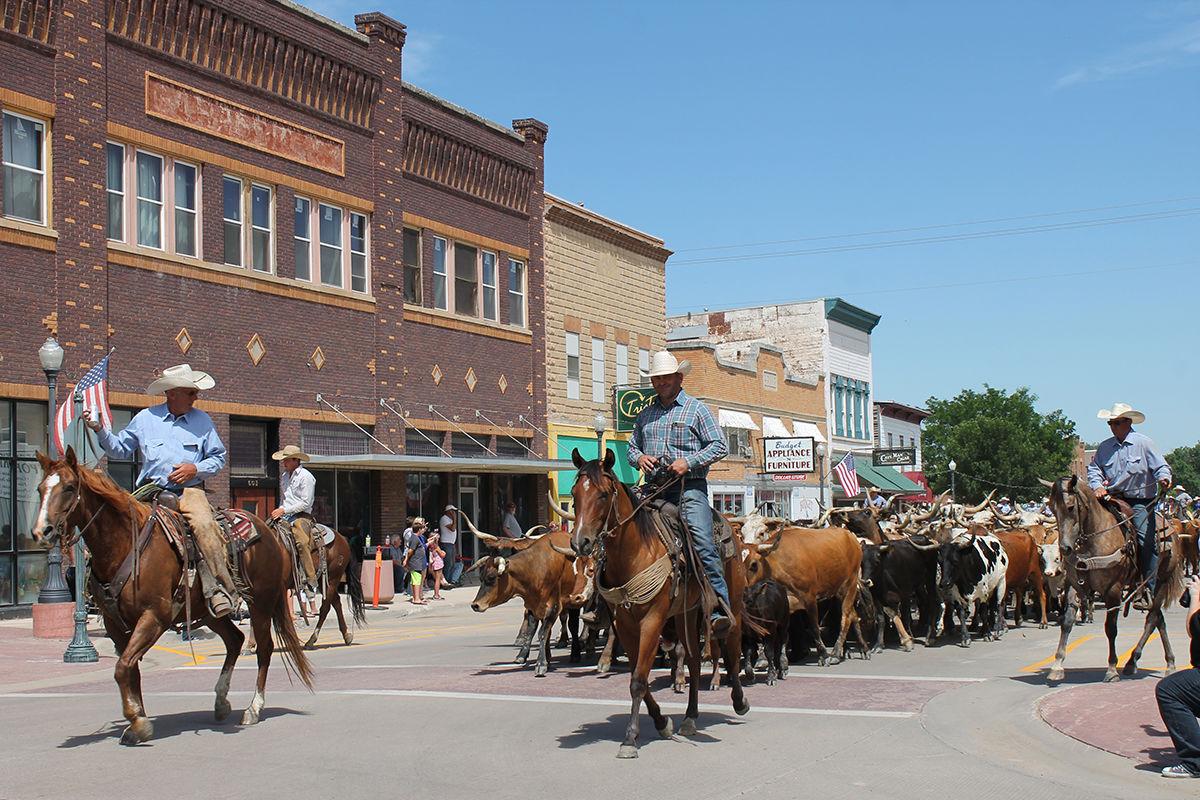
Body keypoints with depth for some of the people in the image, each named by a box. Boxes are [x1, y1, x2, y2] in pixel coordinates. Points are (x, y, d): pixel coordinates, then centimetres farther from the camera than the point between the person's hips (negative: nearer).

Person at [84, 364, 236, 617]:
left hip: (189, 490, -2)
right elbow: (121, 449, 20)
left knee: (204, 525, -30)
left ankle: (221, 590, -32)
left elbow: (218, 457, 14)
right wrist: (100, 430, 6)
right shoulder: (144, 419, 12)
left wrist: (196, 468, -4)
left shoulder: (202, 420, 12)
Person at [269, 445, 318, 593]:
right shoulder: (284, 476, 18)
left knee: (302, 542, -29)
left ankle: (311, 582, -29)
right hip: (284, 516, 8)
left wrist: (284, 510, -14)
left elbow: (306, 503, -11)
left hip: (301, 516, -8)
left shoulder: (306, 477, -5)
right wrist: (279, 511, 11)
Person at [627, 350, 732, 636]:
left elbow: (719, 446, 0)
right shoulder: (645, 414, 20)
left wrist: (689, 462, -12)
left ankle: (720, 609, -21)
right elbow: (632, 446, 27)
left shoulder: (696, 409, 6)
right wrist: (639, 457, 3)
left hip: (689, 487, -5)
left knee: (702, 541, -19)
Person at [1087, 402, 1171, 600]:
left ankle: (1148, 590, -9)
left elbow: (1161, 467, -3)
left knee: (1147, 542, -15)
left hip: (1140, 501, -4)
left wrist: (1164, 478, -25)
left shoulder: (1143, 443, 0)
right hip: (1113, 500, 4)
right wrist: (1097, 486, -9)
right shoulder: (1105, 446, 10)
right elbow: (1094, 468, 10)